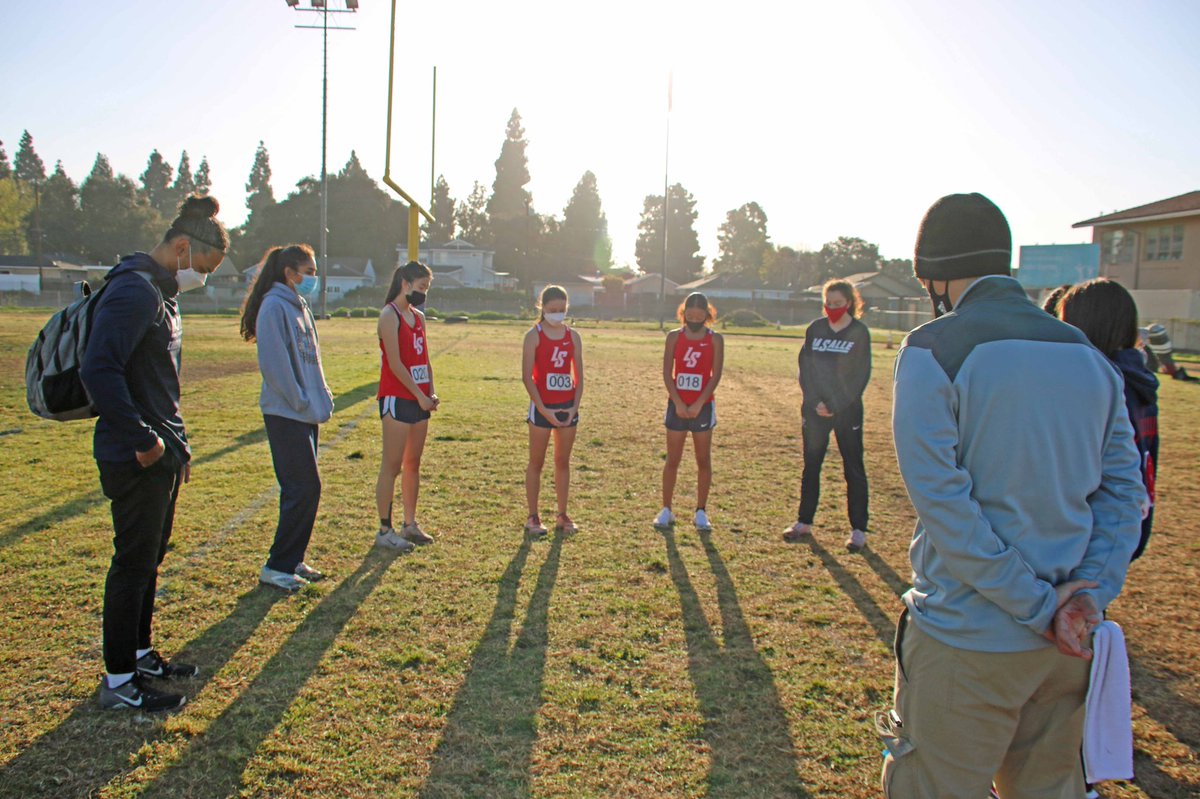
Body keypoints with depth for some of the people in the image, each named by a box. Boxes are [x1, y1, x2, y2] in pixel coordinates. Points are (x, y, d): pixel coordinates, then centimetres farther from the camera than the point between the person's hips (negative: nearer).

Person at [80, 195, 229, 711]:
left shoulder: (162, 292, 14)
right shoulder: (134, 291, -18)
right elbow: (99, 372, -28)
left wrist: (178, 443, 19)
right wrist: (144, 441, -22)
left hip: (163, 455, 10)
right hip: (136, 459, -10)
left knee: (150, 559, 19)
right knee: (133, 564, 1)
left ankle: (139, 655, 34)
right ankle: (118, 682, 14)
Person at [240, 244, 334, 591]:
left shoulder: (299, 306, 16)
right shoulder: (275, 307, -13)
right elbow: (274, 364, -19)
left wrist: (321, 396, 11)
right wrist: (302, 403, -16)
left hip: (306, 413, 9)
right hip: (286, 414, -9)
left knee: (302, 490, 12)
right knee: (304, 488, -7)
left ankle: (292, 561, 22)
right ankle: (276, 567, 3)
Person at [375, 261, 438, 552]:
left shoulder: (418, 317, 15)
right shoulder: (390, 316, -9)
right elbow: (395, 363, -16)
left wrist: (431, 392, 4)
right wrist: (420, 395, -15)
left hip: (419, 400, 8)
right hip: (397, 399, -8)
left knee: (413, 464, 13)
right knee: (392, 466, -3)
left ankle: (410, 524, 22)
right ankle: (385, 530, 4)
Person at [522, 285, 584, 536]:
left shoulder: (573, 336, 7)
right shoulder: (534, 335, -5)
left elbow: (579, 376, 7)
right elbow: (527, 376, -10)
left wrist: (575, 407, -5)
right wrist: (543, 409, -15)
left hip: (567, 407, 4)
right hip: (542, 406, -4)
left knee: (563, 462, 10)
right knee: (536, 462, 4)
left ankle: (562, 515, 20)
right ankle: (533, 517, 13)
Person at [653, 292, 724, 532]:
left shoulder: (715, 339, 0)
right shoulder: (674, 337, 2)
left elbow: (715, 375, -5)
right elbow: (667, 372, -2)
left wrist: (698, 404, -13)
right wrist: (678, 403, -11)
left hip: (703, 406, 0)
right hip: (677, 405, 0)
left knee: (703, 460, 5)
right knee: (672, 460, 4)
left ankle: (700, 512, 15)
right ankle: (666, 510, 13)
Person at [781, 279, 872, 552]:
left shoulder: (859, 332, -3)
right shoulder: (815, 329, 5)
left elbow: (860, 375, -6)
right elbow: (805, 367, 4)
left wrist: (836, 405, -12)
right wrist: (815, 402, -8)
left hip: (847, 410, -3)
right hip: (815, 409, 3)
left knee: (853, 469, 3)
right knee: (811, 466, 9)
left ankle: (858, 530, 11)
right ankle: (804, 522, 21)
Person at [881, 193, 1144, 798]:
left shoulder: (933, 351, -13)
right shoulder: (1088, 355, 7)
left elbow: (943, 501, -18)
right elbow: (1122, 489, 6)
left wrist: (1037, 606, -12)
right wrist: (1090, 592, -4)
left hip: (965, 640, -6)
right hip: (1065, 639, 7)